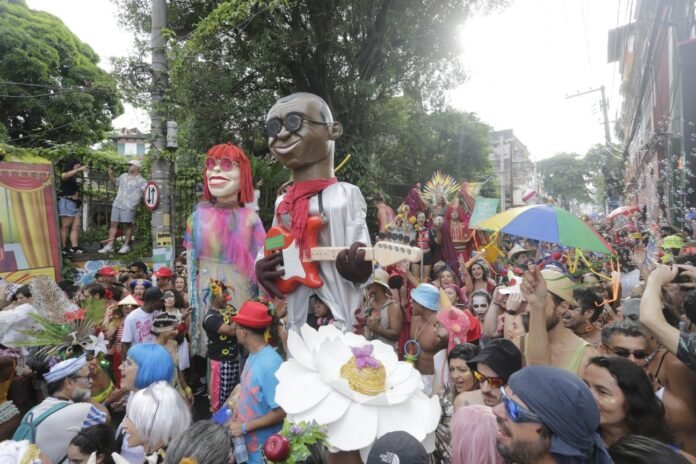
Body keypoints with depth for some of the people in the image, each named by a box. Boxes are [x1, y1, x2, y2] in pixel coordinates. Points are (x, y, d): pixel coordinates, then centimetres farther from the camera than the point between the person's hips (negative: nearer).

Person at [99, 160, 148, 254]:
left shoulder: (140, 180, -4)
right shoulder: (124, 176, 17)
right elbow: (116, 181, 34)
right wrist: (110, 174, 20)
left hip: (129, 206, -6)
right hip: (117, 204, 6)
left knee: (128, 225, 0)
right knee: (113, 224, 6)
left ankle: (126, 245, 12)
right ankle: (109, 246, 10)